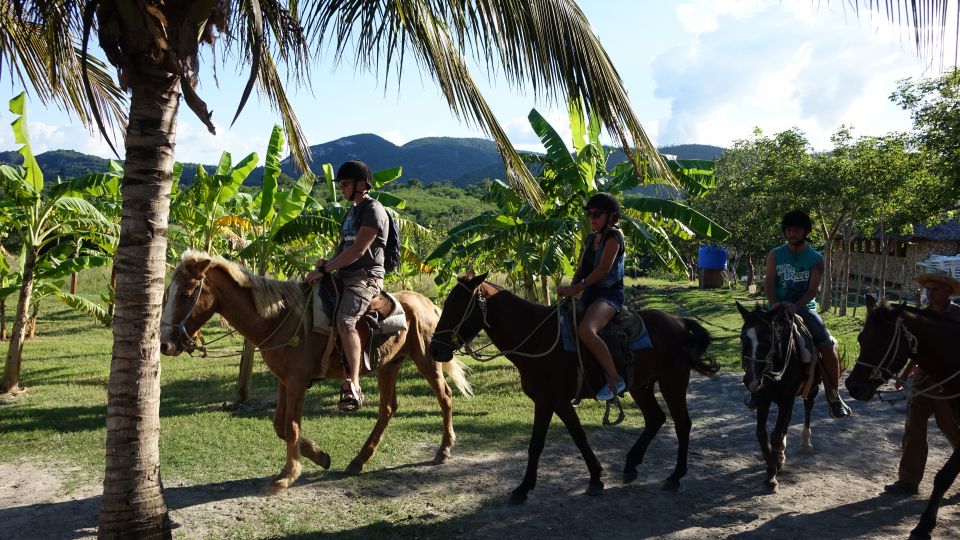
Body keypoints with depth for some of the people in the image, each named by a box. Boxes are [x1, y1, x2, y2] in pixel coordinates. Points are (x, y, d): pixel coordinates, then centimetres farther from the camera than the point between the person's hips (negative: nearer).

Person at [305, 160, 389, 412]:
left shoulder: (373, 210, -9)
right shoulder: (353, 210, 22)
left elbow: (358, 251, -18)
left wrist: (324, 269, -16)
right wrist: (327, 263, 2)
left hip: (365, 277, -10)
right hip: (344, 275, 10)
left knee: (344, 321, -31)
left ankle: (352, 387, -32)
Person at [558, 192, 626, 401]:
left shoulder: (614, 236, -7)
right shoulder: (591, 238, 18)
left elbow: (603, 268, -18)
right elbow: (582, 268, 15)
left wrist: (578, 288, -21)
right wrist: (571, 287, -4)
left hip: (609, 294, -10)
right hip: (590, 294, 10)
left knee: (585, 330, -34)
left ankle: (614, 379, -23)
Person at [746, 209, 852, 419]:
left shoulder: (816, 259, -1)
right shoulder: (775, 255, 4)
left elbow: (813, 289, -10)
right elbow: (768, 282, -5)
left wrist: (796, 306, -27)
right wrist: (774, 303, -23)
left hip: (805, 308, -1)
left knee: (828, 347, -17)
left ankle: (833, 396, -2)